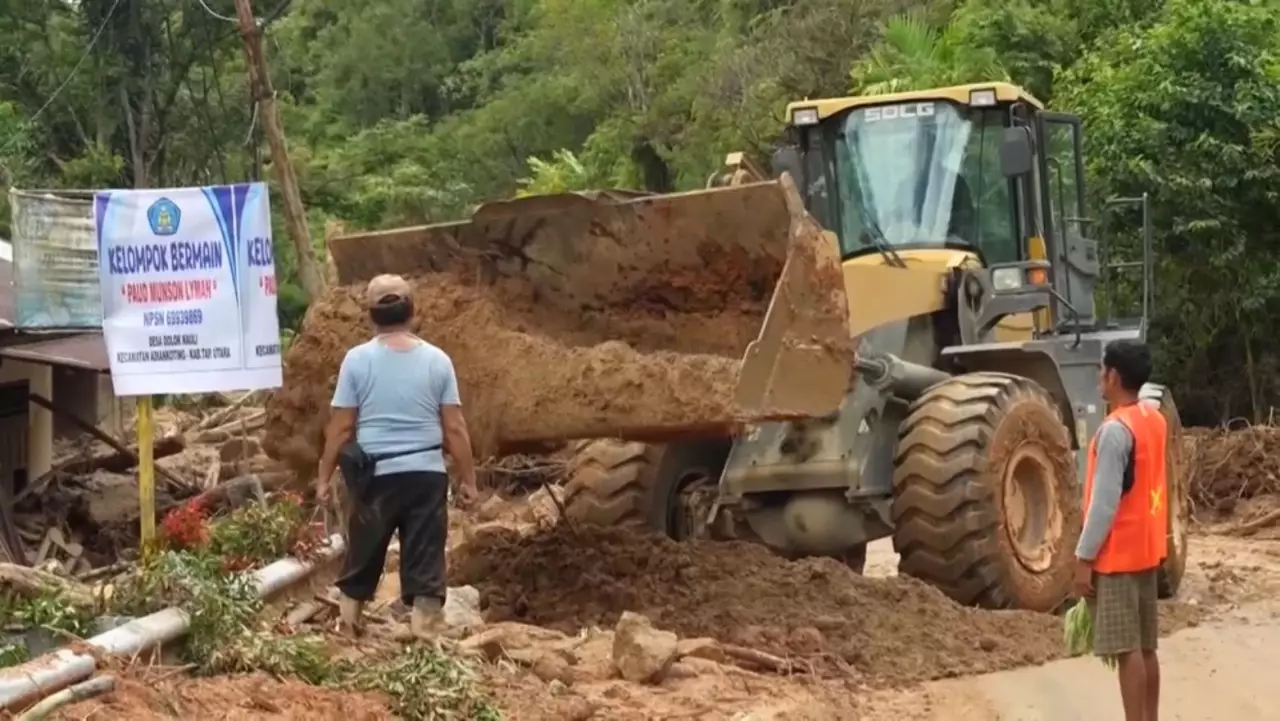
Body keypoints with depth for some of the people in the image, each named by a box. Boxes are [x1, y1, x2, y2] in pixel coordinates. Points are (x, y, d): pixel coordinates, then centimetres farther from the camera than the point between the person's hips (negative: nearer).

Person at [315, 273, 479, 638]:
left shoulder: (357, 359, -4)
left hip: (375, 475, 0)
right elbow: (455, 428, -1)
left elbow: (341, 426, -3)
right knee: (426, 562, 3)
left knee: (363, 556, 15)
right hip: (427, 474, 0)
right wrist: (468, 479, 8)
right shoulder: (437, 360, 0)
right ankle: (424, 634, 1)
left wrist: (325, 477, 7)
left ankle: (349, 626, 28)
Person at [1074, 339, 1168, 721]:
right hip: (1146, 548, 9)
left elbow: (1104, 502, -20)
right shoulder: (1154, 420, 9)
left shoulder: (1115, 430, -19)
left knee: (1126, 649, -6)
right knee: (1145, 647, 12)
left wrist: (1084, 558, -15)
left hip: (1118, 554, -9)